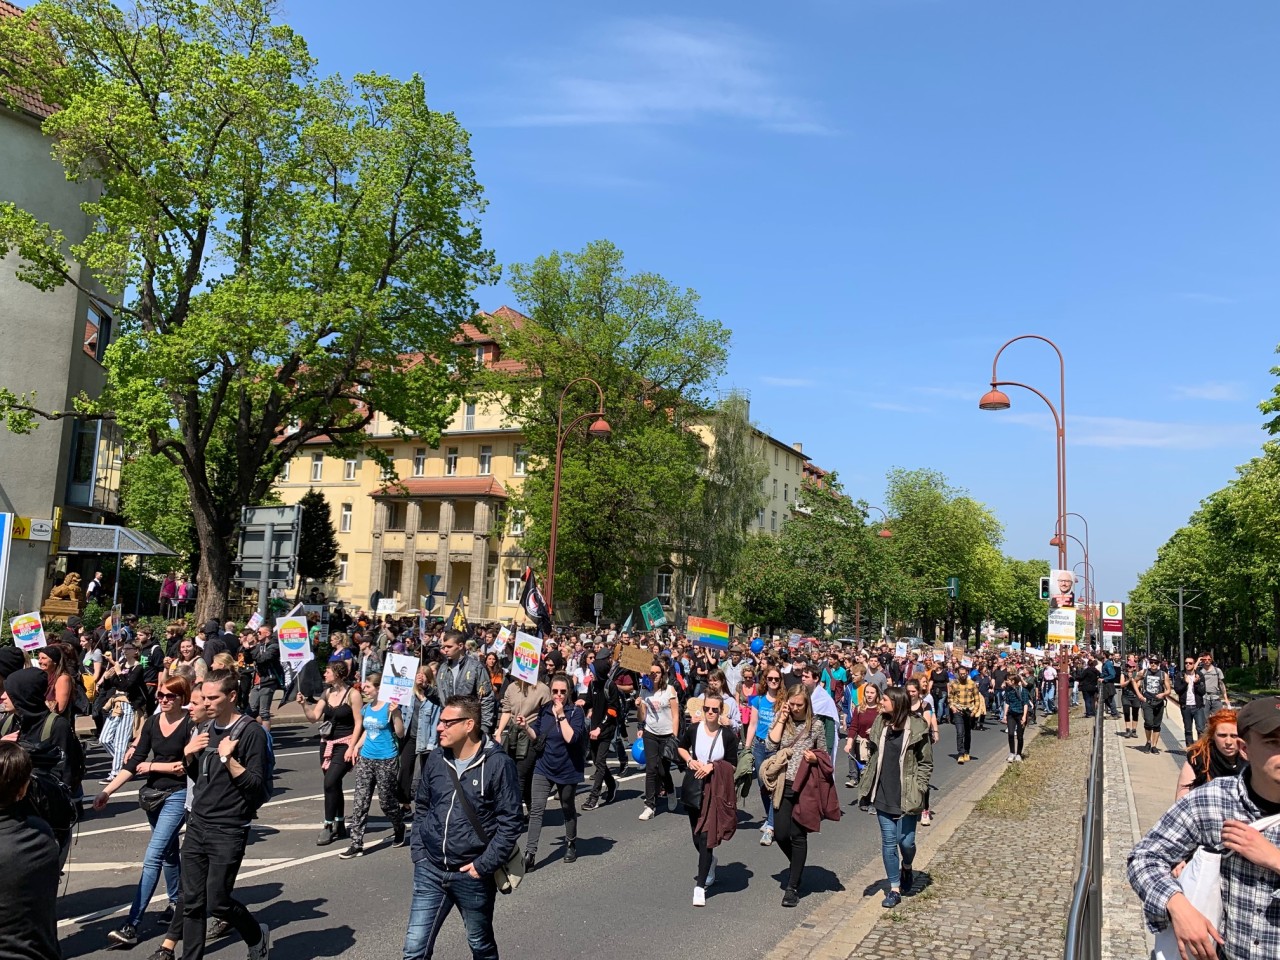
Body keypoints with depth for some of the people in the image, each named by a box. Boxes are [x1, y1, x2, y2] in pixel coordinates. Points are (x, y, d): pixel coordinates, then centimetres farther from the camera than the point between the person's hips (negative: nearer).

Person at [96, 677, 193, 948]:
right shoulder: (152, 722, 2)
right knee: (168, 852, 20)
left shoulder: (191, 724, -14)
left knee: (153, 857, -11)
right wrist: (107, 791, -5)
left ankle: (131, 926, -9)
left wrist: (153, 766, -8)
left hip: (177, 795, -6)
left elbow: (189, 766, -16)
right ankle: (176, 901, 38)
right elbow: (134, 761, 2)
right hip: (153, 793, 6)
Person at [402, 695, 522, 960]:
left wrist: (484, 865, -15)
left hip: (472, 875, -4)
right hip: (430, 871, 4)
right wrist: (419, 853, 5)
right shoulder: (435, 759, 1)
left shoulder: (498, 763, -15)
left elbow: (509, 821, -13)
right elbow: (421, 809, 13)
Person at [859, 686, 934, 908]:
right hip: (883, 796, 4)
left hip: (906, 797, -4)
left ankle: (906, 868, 38)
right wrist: (868, 785, 7)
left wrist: (917, 789, -10)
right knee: (888, 842, 7)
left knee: (906, 841, 4)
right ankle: (894, 889, 19)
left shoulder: (917, 729, -11)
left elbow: (926, 763, -4)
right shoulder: (879, 725, 3)